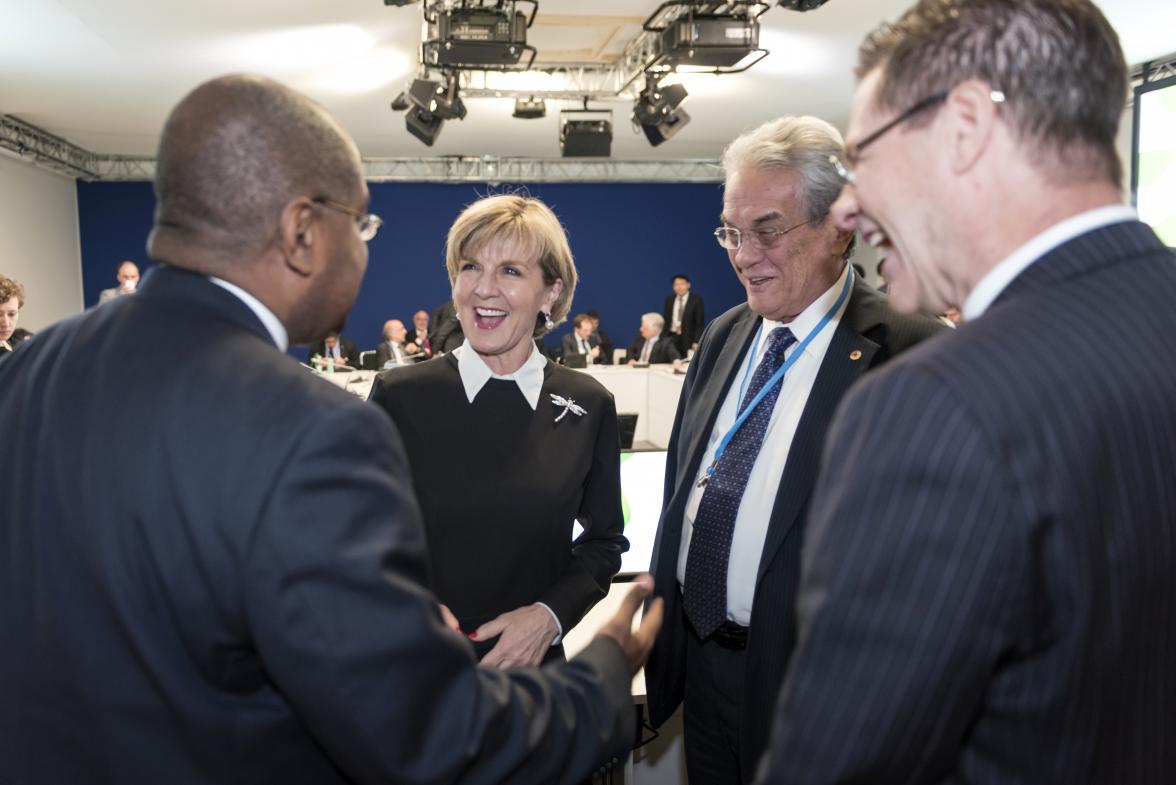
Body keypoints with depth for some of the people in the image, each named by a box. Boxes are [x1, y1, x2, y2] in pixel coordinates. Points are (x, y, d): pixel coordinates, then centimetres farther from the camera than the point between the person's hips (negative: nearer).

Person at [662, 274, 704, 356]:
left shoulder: (696, 300, -2)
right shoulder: (669, 300, 11)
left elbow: (700, 323, -5)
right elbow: (665, 320, 14)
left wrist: (696, 342, -12)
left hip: (688, 340, -3)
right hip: (671, 338, 3)